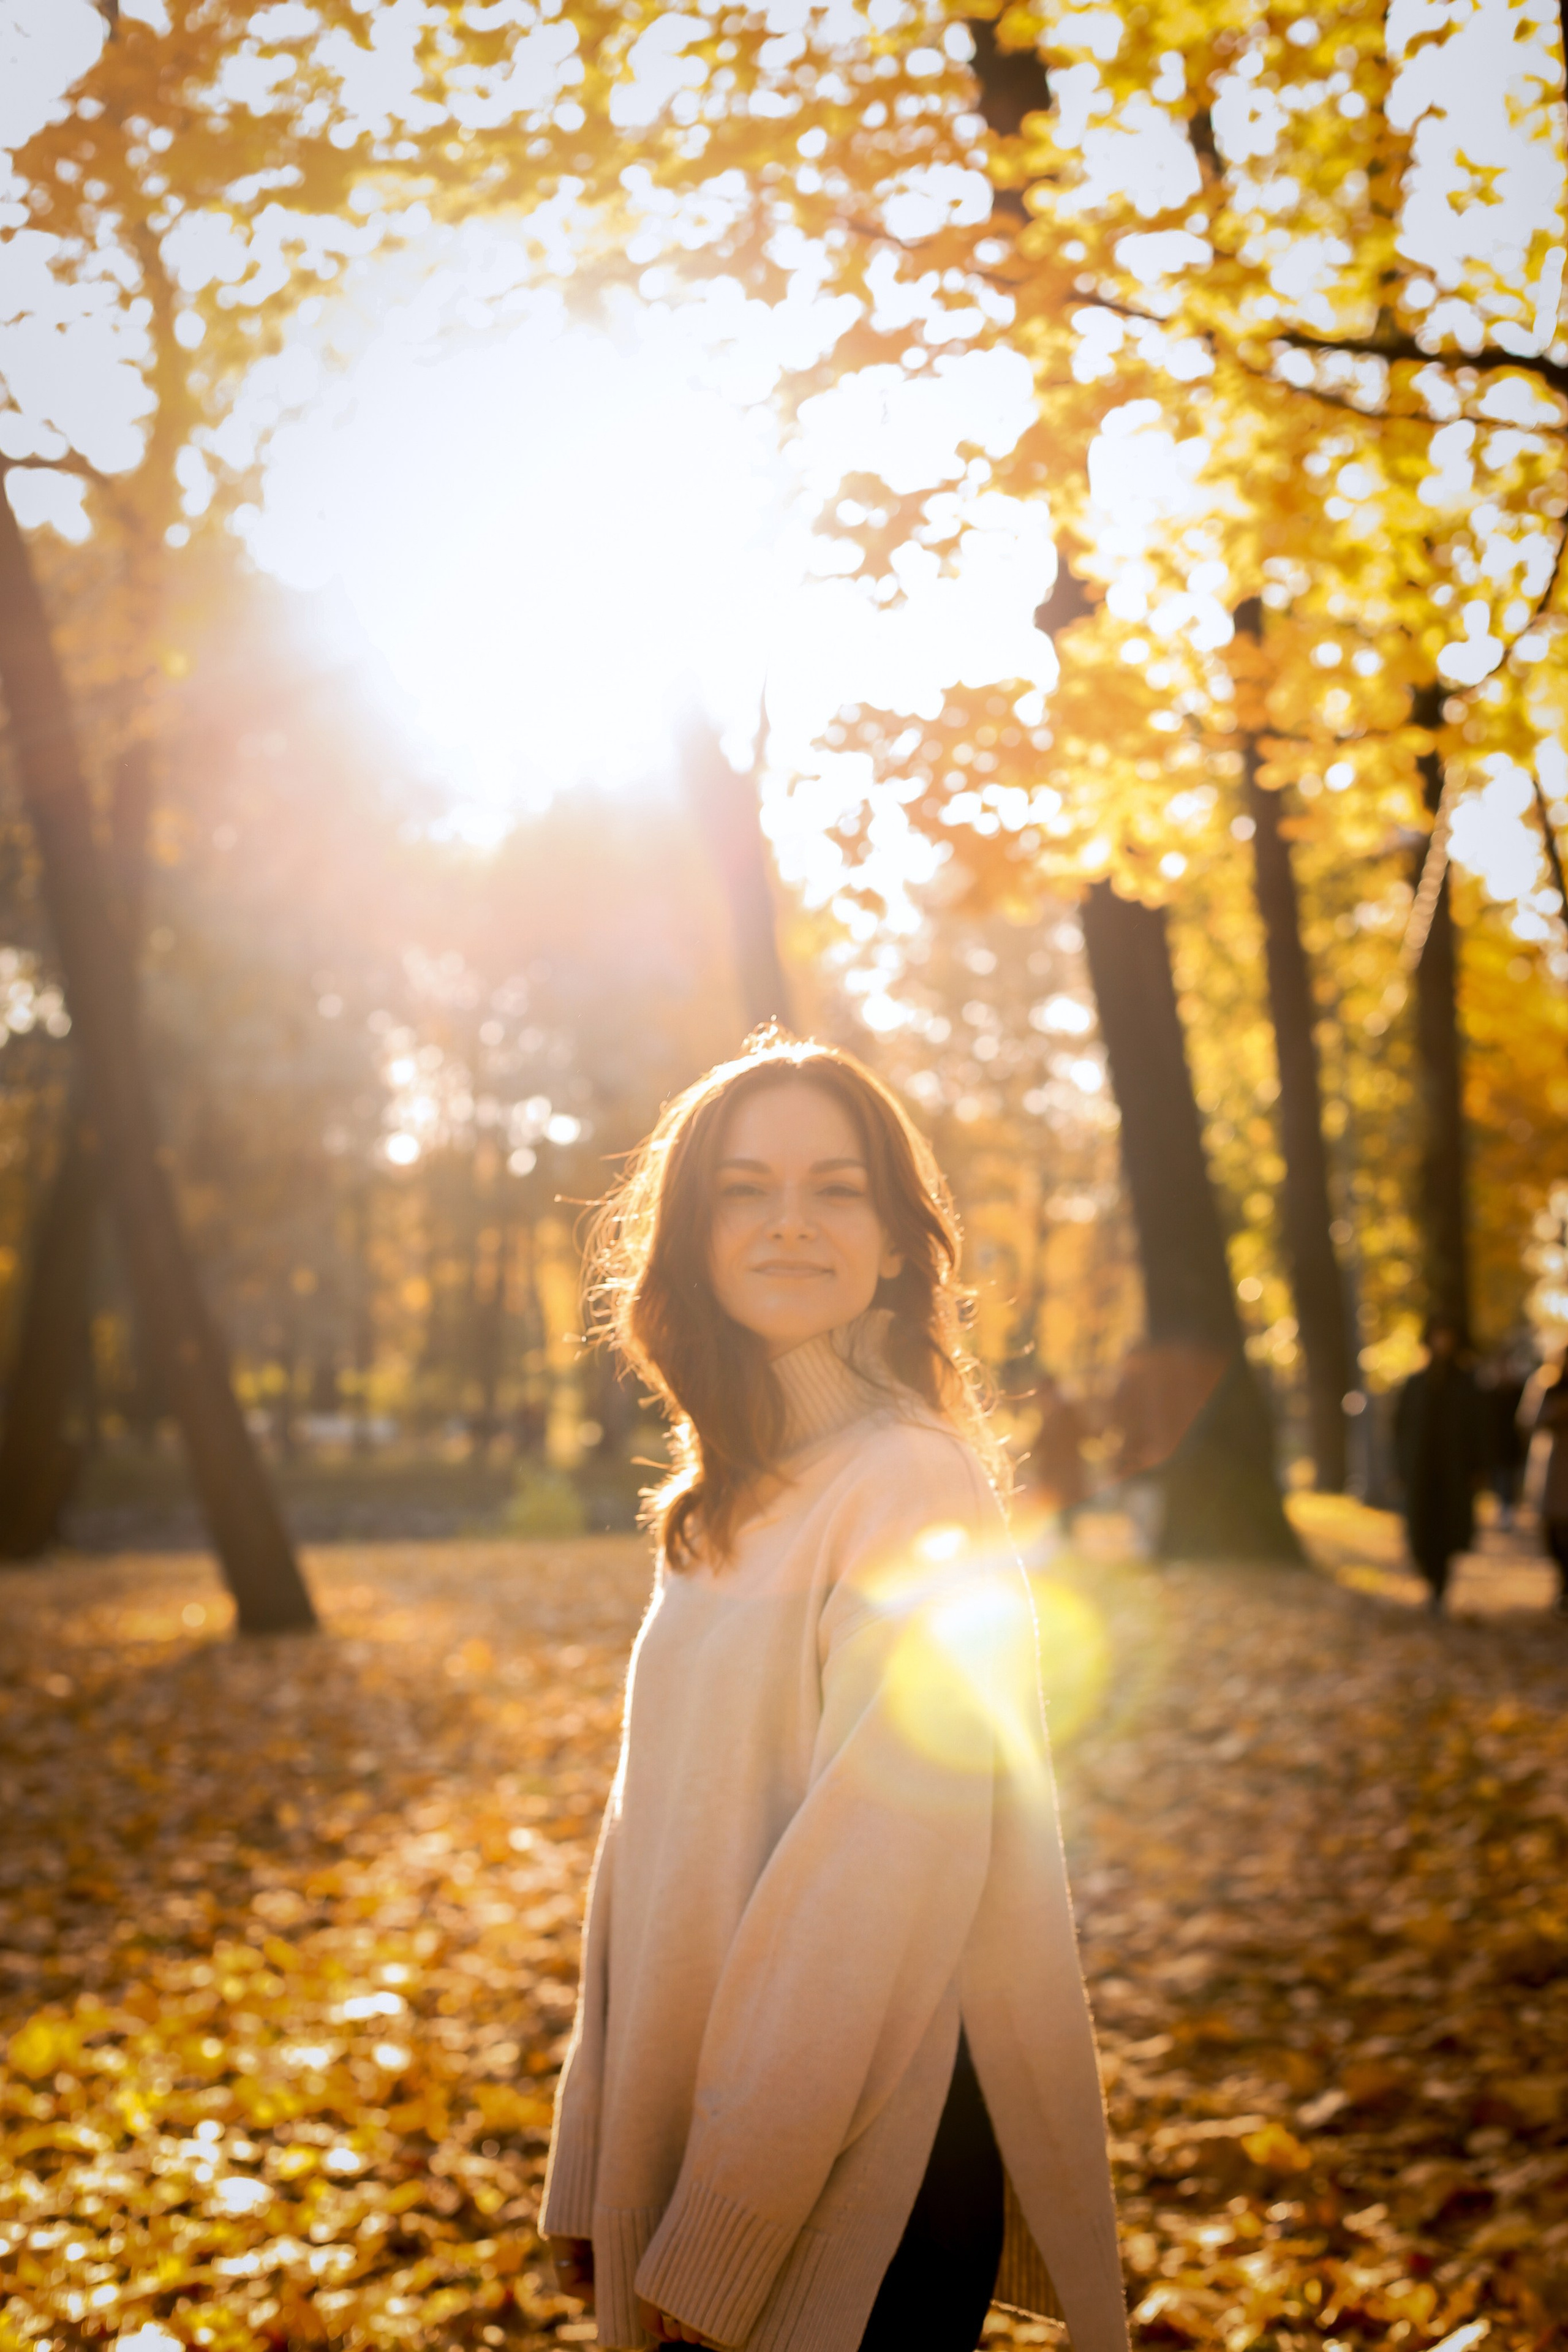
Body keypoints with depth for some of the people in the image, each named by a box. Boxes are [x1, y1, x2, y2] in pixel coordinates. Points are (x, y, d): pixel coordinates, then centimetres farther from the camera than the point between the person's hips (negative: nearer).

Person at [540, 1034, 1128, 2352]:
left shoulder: (913, 1484, -17)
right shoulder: (727, 1504, 8)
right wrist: (593, 2177, 8)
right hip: (692, 2147, 7)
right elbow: (662, 1834, 9)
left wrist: (719, 2235, -17)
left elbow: (870, 1879, -20)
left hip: (860, 2187, -7)